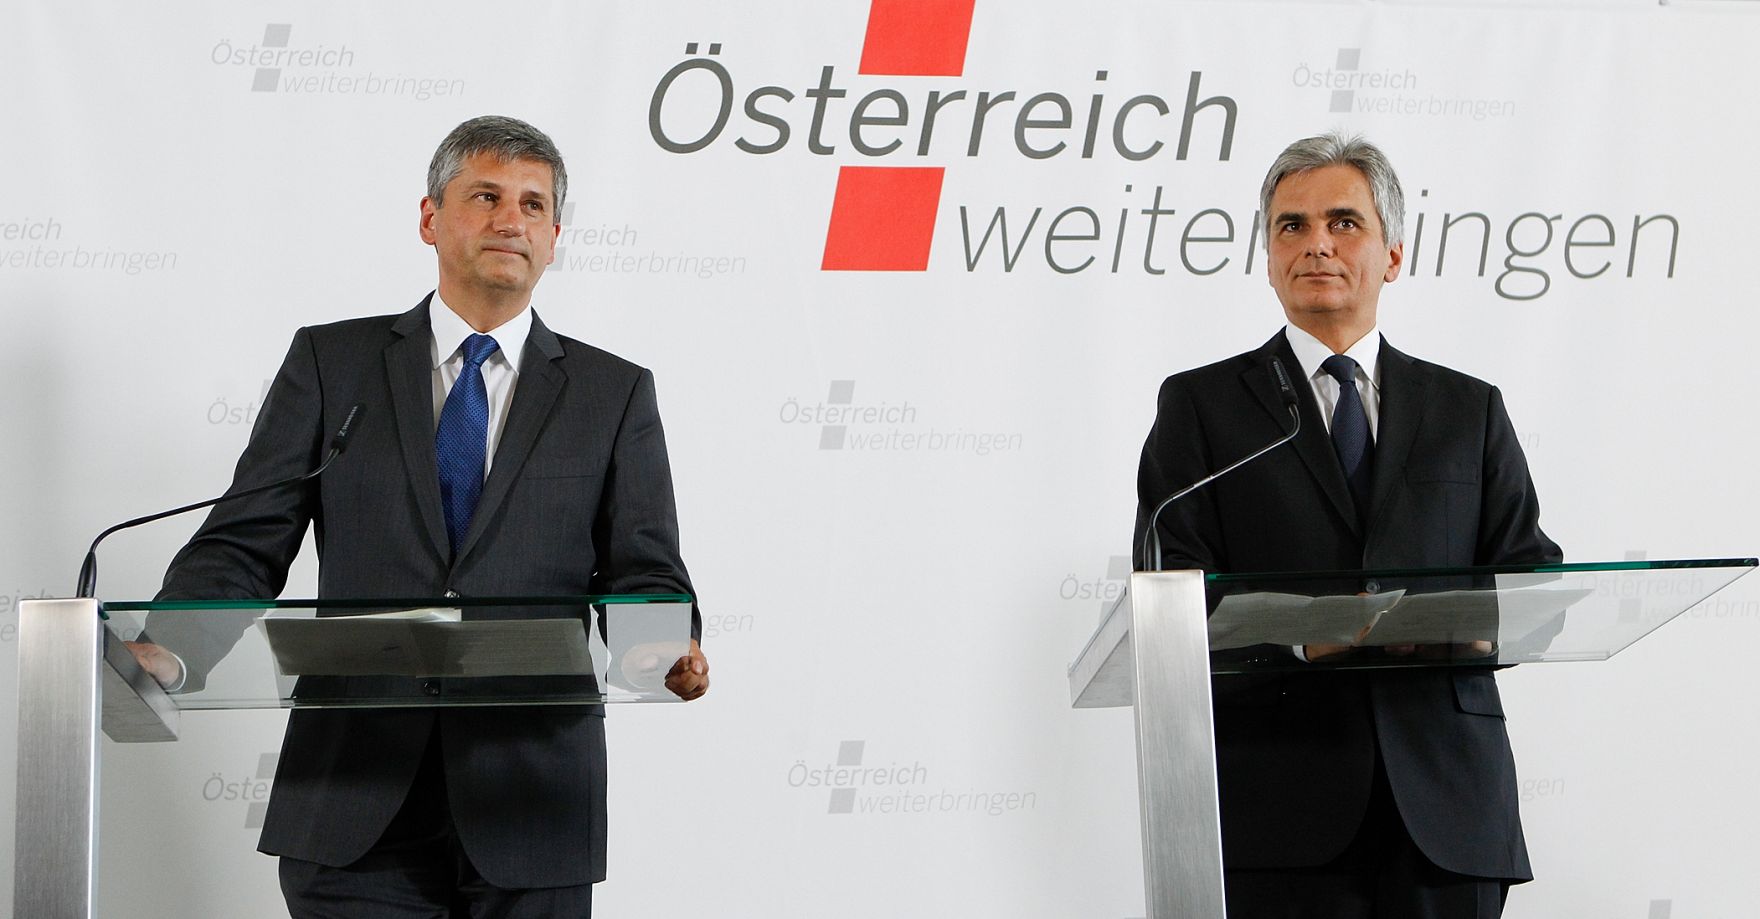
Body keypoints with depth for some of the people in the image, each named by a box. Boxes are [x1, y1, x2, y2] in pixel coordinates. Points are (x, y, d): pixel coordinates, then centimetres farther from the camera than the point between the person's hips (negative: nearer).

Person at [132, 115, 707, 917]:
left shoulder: (614, 394, 10)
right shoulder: (331, 362, 9)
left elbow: (645, 577, 3)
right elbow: (244, 545, 3)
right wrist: (166, 652, -16)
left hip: (528, 813, 1)